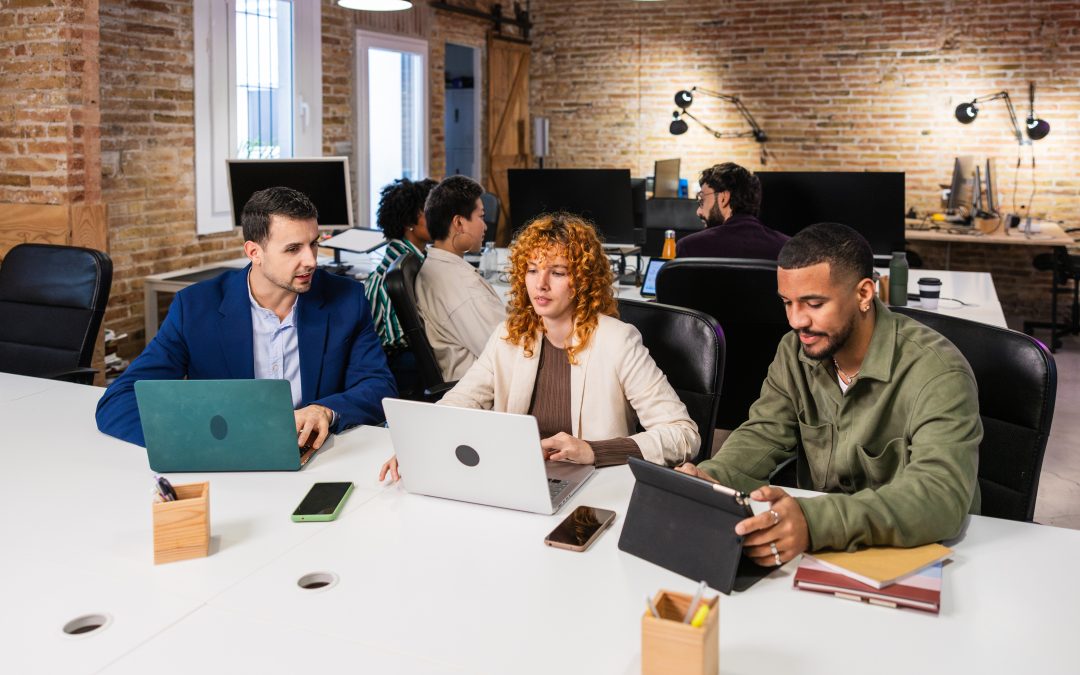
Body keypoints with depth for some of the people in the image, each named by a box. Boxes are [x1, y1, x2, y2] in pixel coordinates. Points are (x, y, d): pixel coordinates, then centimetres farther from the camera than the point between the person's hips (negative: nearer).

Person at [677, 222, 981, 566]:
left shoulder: (936, 372, -22)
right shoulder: (796, 350, -2)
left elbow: (942, 495, -34)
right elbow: (765, 434, 1)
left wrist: (815, 521, -48)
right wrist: (712, 478, -23)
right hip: (819, 546, 5)